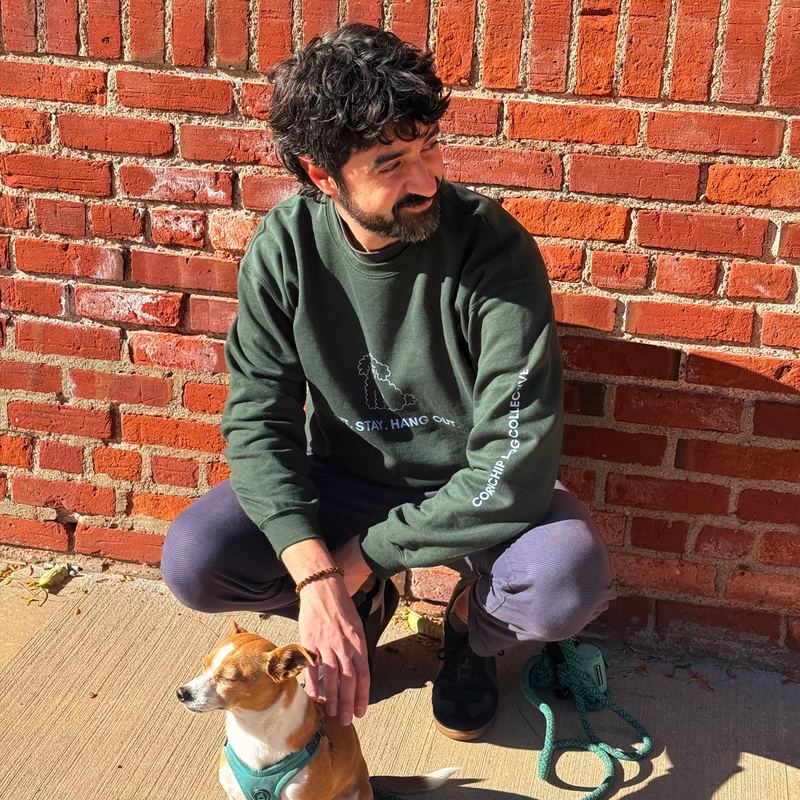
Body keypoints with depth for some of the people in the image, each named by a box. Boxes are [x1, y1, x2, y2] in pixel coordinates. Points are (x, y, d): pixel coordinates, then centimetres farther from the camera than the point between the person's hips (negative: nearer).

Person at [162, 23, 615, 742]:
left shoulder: (496, 250, -26)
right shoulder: (285, 245, -16)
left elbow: (517, 469, -29)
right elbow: (258, 415, -16)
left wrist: (362, 553, -24)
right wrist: (317, 579, -31)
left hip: (477, 487, -2)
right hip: (344, 475, 3)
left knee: (569, 580, -33)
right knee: (192, 562, -20)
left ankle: (474, 624, 7)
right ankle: (364, 605, 13)